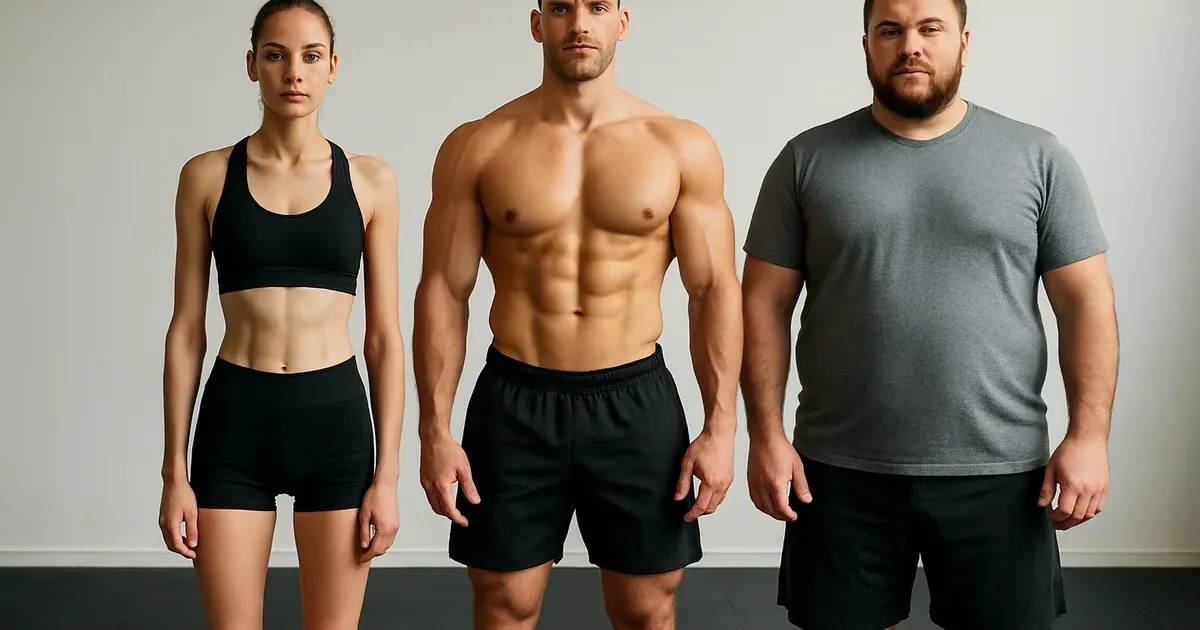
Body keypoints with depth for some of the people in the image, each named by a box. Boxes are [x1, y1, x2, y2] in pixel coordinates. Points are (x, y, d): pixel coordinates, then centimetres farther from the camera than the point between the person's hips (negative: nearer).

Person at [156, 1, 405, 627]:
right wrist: (174, 471, 1)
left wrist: (387, 473, -1)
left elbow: (385, 336, 3)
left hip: (336, 420, 0)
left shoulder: (370, 181, 3)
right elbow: (186, 328, 4)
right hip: (235, 419, 0)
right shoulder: (207, 176, 2)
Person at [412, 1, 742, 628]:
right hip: (514, 404, 0)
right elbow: (443, 291, 0)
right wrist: (435, 430, -5)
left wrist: (720, 425, -4)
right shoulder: (477, 147, 0)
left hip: (637, 404, 0)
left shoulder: (683, 147, 0)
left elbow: (715, 290, 1)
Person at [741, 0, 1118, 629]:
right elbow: (764, 302, 2)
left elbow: (1086, 301, 1)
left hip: (1001, 474, 0)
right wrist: (766, 434, -5)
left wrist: (1088, 435, -7)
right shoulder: (808, 159, 2)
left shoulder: (1039, 158, 3)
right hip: (841, 473, 0)